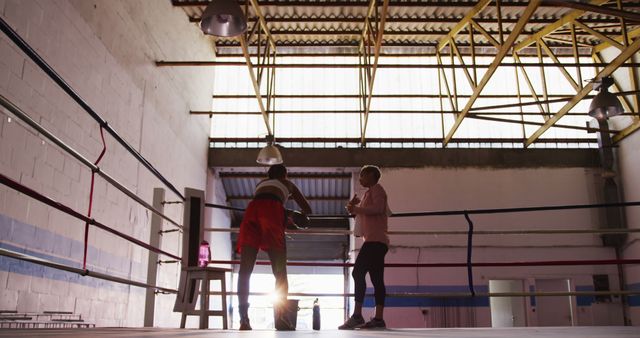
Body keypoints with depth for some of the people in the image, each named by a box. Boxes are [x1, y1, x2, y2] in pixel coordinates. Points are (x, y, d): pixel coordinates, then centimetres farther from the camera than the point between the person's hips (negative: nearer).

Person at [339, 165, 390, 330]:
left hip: (375, 240, -11)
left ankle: (357, 315, -22)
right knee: (377, 279, 4)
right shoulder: (369, 193, 28)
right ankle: (378, 318, 2)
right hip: (376, 241, 11)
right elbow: (362, 218, 33)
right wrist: (355, 206, 16)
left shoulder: (377, 188, 0)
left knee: (358, 273, -18)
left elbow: (378, 208, -19)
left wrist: (356, 208, -13)